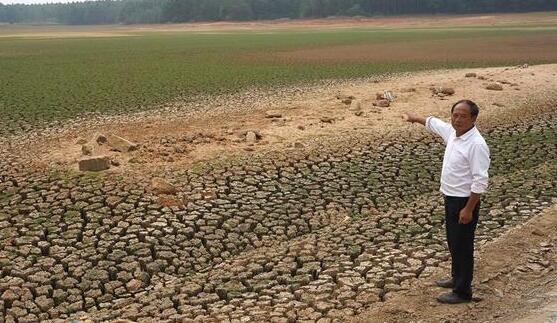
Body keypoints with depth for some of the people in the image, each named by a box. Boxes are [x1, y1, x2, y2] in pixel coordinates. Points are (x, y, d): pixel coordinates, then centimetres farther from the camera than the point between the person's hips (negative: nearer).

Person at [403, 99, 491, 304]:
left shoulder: (476, 144, -25)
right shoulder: (452, 132, 1)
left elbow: (480, 181, -25)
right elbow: (434, 123, 23)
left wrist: (468, 209, -24)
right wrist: (415, 118, 37)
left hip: (464, 202, -9)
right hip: (451, 198, 9)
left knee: (462, 246, 2)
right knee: (453, 242, 22)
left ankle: (462, 292, 14)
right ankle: (457, 278, 40)